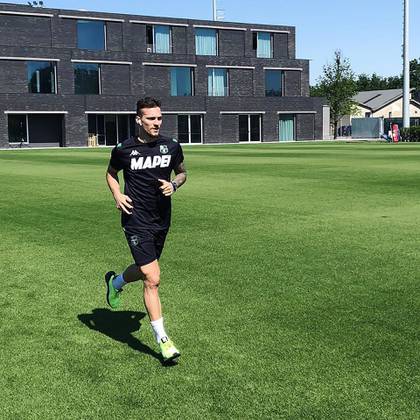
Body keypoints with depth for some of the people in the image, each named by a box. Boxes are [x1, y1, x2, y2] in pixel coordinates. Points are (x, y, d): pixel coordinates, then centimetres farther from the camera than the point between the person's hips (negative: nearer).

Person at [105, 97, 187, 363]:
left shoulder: (171, 146, 0)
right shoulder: (124, 149, -6)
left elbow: (182, 172, 17)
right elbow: (111, 172, 13)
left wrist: (174, 185, -5)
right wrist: (117, 195, -5)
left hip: (162, 220, 5)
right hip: (136, 219, -4)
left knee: (145, 271, 21)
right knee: (153, 279, -11)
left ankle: (115, 282, 56)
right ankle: (162, 340, -1)